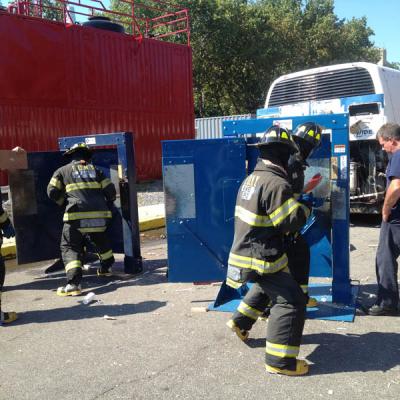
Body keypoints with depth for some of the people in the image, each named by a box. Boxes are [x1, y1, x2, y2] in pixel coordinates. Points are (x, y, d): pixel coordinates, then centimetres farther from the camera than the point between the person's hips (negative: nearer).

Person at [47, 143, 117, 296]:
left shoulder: (63, 171, 13)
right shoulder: (95, 170, 18)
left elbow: (52, 192, 4)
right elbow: (110, 190, 11)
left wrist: (64, 202, 22)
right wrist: (107, 204, 31)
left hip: (77, 216, -3)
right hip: (100, 215, 3)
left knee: (70, 248, 3)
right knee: (100, 240, 29)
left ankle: (73, 283, -13)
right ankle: (106, 267, 45)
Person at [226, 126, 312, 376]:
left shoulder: (251, 179, 10)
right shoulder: (276, 183, -21)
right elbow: (291, 222, -21)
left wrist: (294, 202, 15)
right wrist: (305, 207, -3)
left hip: (246, 251, 10)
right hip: (262, 256, -10)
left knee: (268, 286, 32)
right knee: (291, 300, -5)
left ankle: (240, 322, 42)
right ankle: (279, 361, -2)